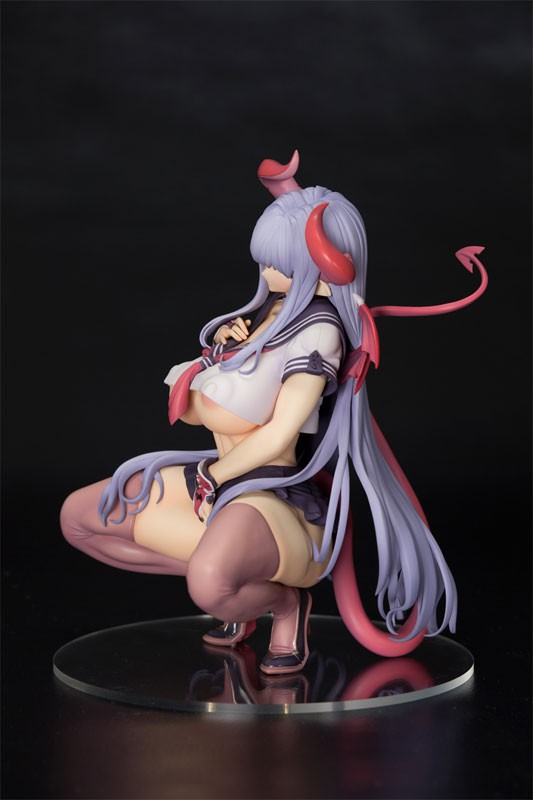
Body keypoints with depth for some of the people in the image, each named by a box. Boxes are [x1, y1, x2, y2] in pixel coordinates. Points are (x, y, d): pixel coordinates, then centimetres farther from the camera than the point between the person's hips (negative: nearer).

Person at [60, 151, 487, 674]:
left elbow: (278, 436, -19)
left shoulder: (319, 329, -15)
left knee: (212, 584, -42)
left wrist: (216, 474, -5)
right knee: (79, 516, 10)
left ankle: (285, 600, -4)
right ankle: (231, 572, 11)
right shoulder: (266, 310, 10)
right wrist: (218, 353, -6)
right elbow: (188, 408, 12)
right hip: (218, 480, 10)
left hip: (274, 497, -9)